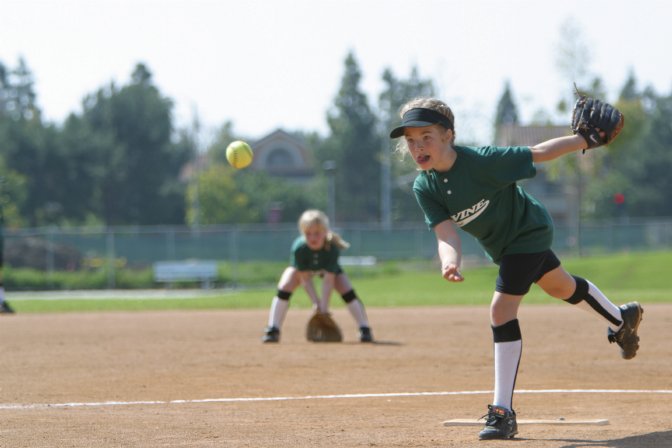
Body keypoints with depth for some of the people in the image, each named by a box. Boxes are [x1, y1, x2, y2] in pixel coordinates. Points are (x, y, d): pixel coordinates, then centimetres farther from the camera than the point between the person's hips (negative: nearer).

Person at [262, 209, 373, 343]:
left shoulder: (332, 248, -39)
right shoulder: (299, 248, -39)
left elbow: (328, 279, -36)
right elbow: (305, 277, -27)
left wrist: (324, 306, -36)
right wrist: (315, 302, -30)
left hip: (329, 268, 0)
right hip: (302, 269, 0)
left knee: (347, 291, -17)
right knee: (284, 288, -22)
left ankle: (365, 330, -6)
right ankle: (272, 330, -14)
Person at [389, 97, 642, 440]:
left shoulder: (482, 161, -34)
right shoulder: (424, 188, -18)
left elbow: (537, 154, -23)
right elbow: (446, 232, -27)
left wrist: (585, 139, -15)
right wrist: (450, 262, -49)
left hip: (529, 230, -7)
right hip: (502, 244, 7)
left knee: (502, 309, -19)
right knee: (560, 286, 29)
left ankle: (502, 412, -16)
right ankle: (621, 320, 58)